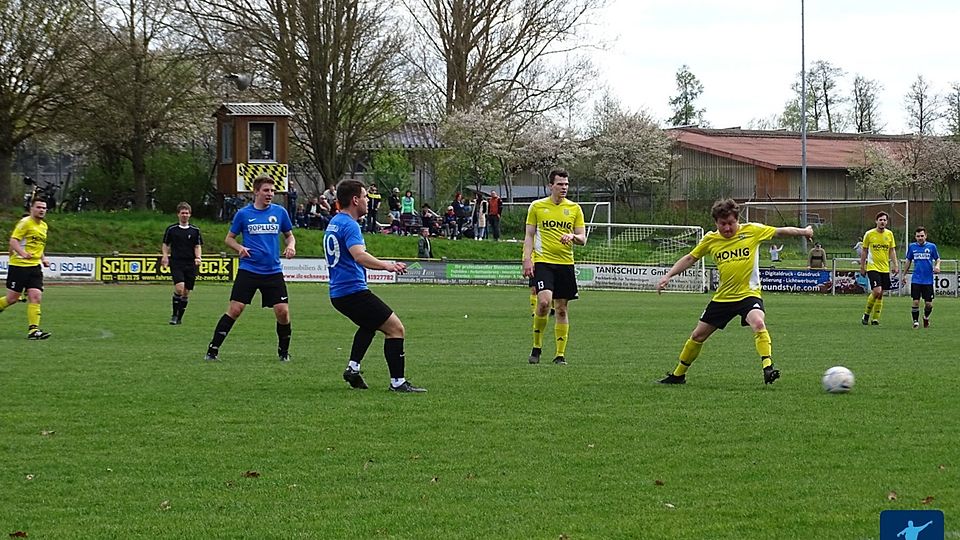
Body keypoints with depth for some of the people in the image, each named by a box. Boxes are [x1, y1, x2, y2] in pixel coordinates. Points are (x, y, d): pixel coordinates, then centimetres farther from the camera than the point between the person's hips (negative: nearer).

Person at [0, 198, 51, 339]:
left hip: (35, 266, 6)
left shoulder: (43, 226, 16)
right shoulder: (25, 222, -8)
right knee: (12, 298, -2)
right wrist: (22, 253, -33)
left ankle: (33, 329, -10)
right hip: (18, 265, -6)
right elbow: (13, 240, -17)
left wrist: (43, 258, 15)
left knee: (36, 297, -8)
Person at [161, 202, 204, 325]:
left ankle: (179, 318, 16)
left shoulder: (195, 230, 7)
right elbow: (165, 244, 12)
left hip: (190, 264, 3)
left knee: (186, 292, 3)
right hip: (176, 263, -3)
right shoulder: (171, 229, 3)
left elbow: (198, 246, 11)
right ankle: (174, 314, -7)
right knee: (179, 287, -21)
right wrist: (165, 256, -6)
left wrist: (198, 257, -8)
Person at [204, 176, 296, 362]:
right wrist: (239, 248, -11)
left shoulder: (279, 212, 5)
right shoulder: (243, 214, 1)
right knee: (234, 309, -8)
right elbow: (229, 238, 9)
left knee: (282, 311, -7)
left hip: (273, 271, 2)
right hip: (248, 270, -2)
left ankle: (284, 351, 14)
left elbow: (289, 236, 17)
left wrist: (291, 246, -5)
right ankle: (213, 350, 0)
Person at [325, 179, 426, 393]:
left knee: (370, 324, 33)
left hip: (338, 292, 10)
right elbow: (359, 256, -32)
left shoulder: (334, 223, 16)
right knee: (395, 328, -7)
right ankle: (397, 381, -10)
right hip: (354, 290, -10)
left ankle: (353, 367, 20)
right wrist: (387, 265, -42)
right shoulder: (349, 225, -15)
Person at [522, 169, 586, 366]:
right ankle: (537, 346, -3)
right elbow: (529, 236, 6)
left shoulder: (574, 208, 9)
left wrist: (573, 236, -14)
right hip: (542, 261, -3)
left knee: (561, 309, 4)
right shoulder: (537, 206, 5)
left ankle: (560, 354, 10)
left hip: (566, 263, 3)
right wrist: (527, 259, -6)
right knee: (544, 301, -21)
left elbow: (583, 239, 9)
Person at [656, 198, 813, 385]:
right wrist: (668, 276, 3)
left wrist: (803, 231, -4)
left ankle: (768, 367, -35)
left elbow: (780, 231, 1)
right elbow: (690, 258, 10)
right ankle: (678, 374, 27)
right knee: (698, 336, 10)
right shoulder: (711, 239, 1)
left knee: (758, 323, -34)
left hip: (748, 293, -4)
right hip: (722, 297, 4)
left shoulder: (752, 231, -6)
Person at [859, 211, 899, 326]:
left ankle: (875, 318, 12)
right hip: (872, 267, -4)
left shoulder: (889, 234, 6)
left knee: (880, 294, 4)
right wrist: (862, 267, 5)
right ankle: (866, 314, 1)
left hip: (885, 269, 4)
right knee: (877, 291, -18)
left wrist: (896, 265, 2)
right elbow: (864, 251, 4)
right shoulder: (869, 234, -3)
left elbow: (892, 251, 12)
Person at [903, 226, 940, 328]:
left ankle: (926, 318, 31)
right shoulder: (912, 247, 5)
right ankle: (916, 321, 8)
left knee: (929, 304, 2)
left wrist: (937, 266, -11)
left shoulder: (932, 246, 0)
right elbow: (908, 261, 16)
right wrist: (904, 275, 16)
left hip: (928, 280, 0)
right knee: (916, 302, -7)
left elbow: (937, 259, 11)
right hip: (916, 280, 0)